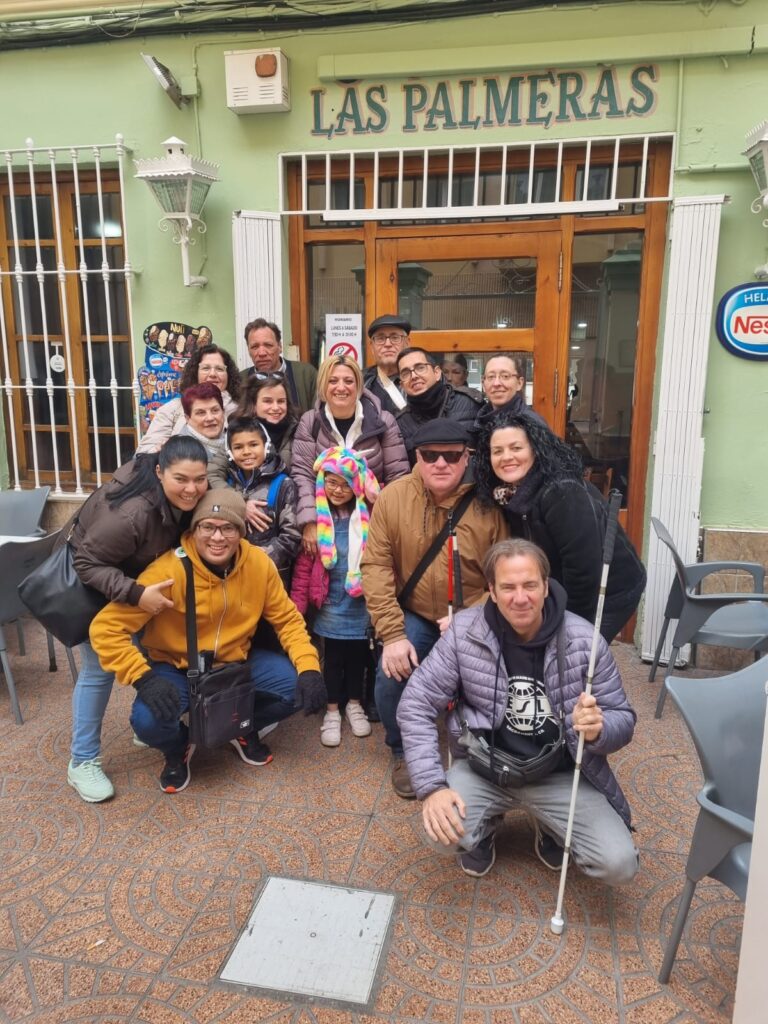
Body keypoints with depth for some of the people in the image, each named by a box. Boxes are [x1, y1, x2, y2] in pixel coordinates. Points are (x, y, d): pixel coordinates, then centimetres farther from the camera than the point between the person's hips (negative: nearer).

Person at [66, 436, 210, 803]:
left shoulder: (184, 496, -20)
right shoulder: (132, 514, -42)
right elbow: (87, 563, -35)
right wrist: (135, 594, -43)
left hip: (135, 574, 7)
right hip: (91, 582, -7)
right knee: (100, 667, -4)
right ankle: (82, 761, 11)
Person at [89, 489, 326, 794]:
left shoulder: (259, 563, -15)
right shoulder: (169, 571, -28)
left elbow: (288, 620, -4)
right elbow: (106, 628, -26)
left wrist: (309, 666, -19)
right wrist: (143, 679, -36)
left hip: (237, 662, 3)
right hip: (176, 667, -3)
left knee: (299, 686, -15)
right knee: (149, 720, -31)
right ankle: (177, 749, 10)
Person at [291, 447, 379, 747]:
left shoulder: (370, 516, -6)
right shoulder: (316, 517, -5)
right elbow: (304, 565, -4)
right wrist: (296, 606, -6)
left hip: (362, 603, 0)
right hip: (331, 605, 0)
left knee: (358, 656, 15)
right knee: (333, 657, 12)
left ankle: (354, 704, 36)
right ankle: (332, 711, 29)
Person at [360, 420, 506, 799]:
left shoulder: (490, 504, -13)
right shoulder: (392, 497, -9)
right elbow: (375, 566, -11)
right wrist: (392, 634, -18)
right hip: (414, 615, 1)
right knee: (391, 673, -21)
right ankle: (403, 752, 13)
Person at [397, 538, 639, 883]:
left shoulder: (584, 640, -15)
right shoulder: (464, 632, -15)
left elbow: (623, 720, -6)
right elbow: (416, 705, -12)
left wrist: (599, 729, -31)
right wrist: (432, 786, -23)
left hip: (560, 774, 1)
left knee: (619, 865, -16)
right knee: (445, 832, -26)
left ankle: (550, 826, 19)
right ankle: (485, 827, 13)